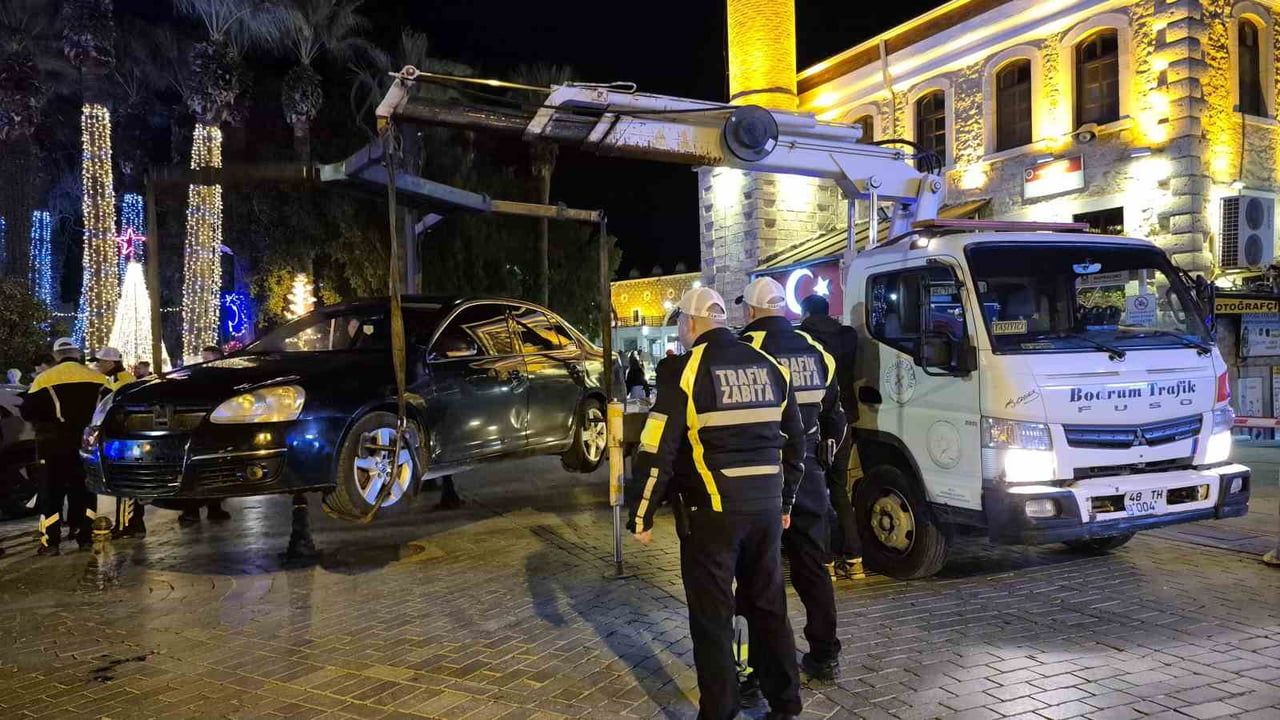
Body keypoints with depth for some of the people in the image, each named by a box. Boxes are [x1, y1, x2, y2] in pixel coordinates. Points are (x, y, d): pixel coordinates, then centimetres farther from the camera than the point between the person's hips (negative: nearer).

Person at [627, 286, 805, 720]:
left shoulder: (686, 369, -9)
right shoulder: (770, 367, 10)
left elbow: (658, 451, -13)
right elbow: (795, 442, 17)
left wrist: (641, 515, -4)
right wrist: (785, 501, 26)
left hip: (712, 510, -6)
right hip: (766, 507, 6)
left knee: (712, 616, 6)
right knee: (769, 606, 18)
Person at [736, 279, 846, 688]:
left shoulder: (746, 349, -11)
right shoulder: (816, 351, 8)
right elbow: (834, 416, 15)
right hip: (808, 477, 5)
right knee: (812, 566, 15)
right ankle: (825, 657, 24)